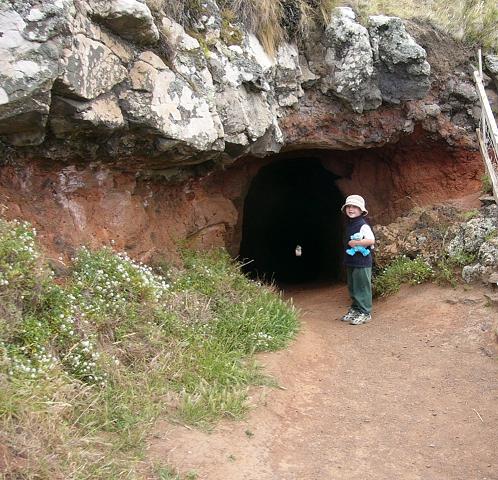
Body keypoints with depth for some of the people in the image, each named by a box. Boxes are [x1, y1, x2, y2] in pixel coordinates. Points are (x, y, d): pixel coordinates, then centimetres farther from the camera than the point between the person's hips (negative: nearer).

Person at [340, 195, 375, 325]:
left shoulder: (363, 226, -14)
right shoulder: (349, 225, 12)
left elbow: (371, 240, -27)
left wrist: (354, 243, -20)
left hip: (362, 262, -9)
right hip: (350, 262, 9)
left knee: (362, 288, -2)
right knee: (352, 288, 15)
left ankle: (365, 313, 7)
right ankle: (355, 310, 27)